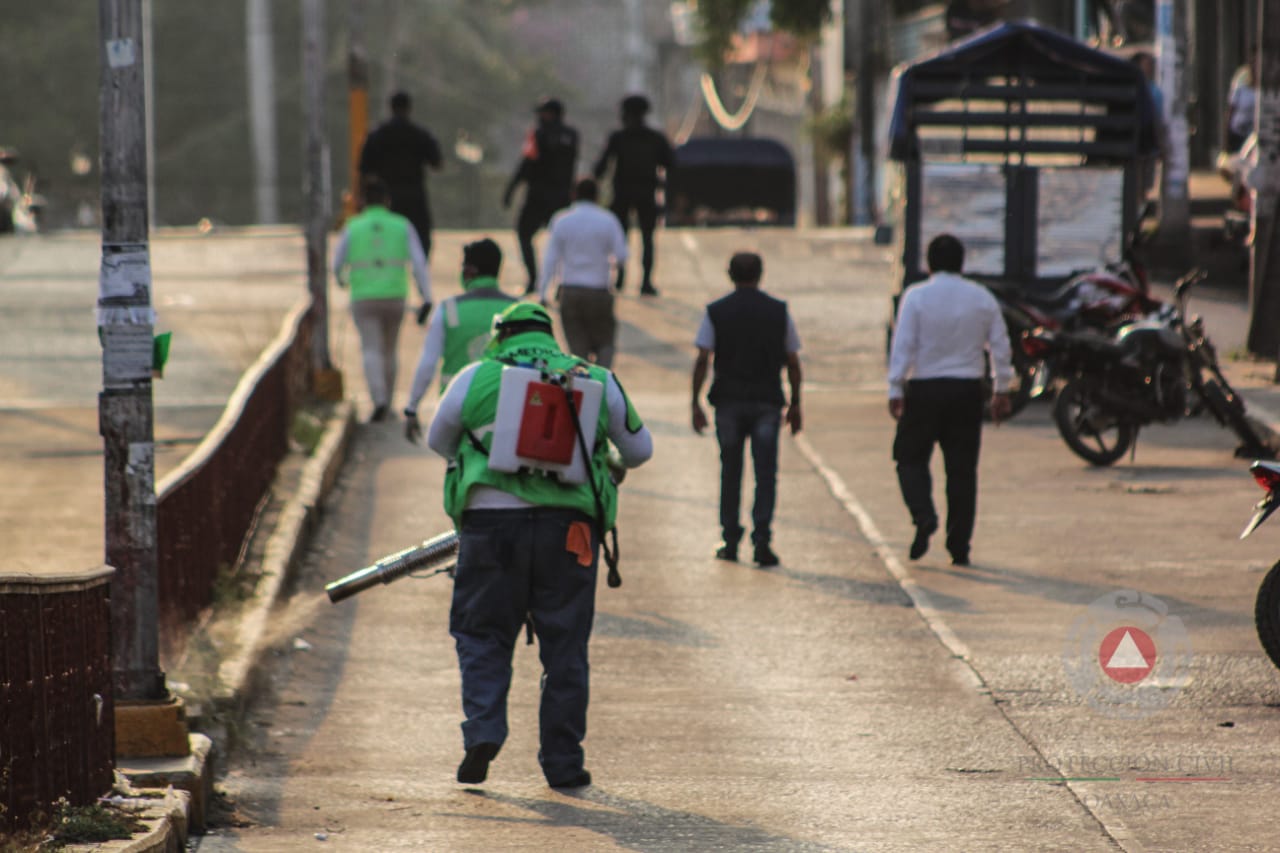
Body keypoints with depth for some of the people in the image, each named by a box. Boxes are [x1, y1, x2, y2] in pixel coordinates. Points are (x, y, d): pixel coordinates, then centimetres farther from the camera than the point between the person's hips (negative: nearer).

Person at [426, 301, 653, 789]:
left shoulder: (476, 378, 9)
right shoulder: (597, 382, 13)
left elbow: (438, 441, 22)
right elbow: (639, 449, 23)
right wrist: (610, 467, 46)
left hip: (491, 517, -1)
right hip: (568, 526, 1)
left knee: (482, 637, 12)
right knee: (564, 648, 9)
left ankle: (483, 730, -8)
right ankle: (563, 763, 12)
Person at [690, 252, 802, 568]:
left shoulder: (715, 312, 0)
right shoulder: (779, 311, 2)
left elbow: (702, 360, -6)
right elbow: (792, 362, 4)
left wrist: (696, 403, -2)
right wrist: (795, 404, 12)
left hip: (728, 400, 0)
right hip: (766, 400, 0)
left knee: (730, 472, 11)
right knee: (765, 473, 0)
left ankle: (730, 541, 15)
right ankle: (762, 539, -12)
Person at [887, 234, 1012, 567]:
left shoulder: (916, 296, -6)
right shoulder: (982, 298, 4)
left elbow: (903, 345, -10)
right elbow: (1000, 346, 7)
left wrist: (895, 391, -8)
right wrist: (1002, 391, 14)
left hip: (924, 389, -2)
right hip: (967, 390, 2)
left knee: (911, 458, 11)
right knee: (962, 468, 6)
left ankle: (923, 516, -15)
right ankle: (959, 547, 5)